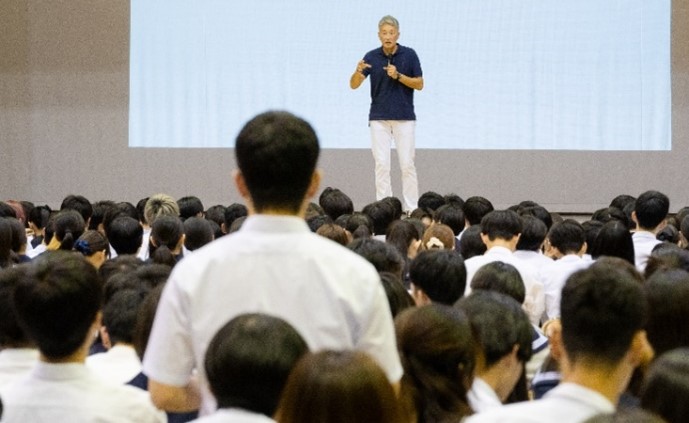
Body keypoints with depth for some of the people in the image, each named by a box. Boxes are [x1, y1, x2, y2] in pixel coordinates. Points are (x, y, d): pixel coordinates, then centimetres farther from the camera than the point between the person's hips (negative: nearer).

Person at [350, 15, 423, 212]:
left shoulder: (409, 55, -3)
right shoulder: (372, 57, -1)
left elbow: (419, 84, -2)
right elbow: (354, 85, -5)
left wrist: (398, 75, -17)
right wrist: (358, 70, -27)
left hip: (404, 117, -1)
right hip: (379, 118, 1)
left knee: (407, 164, -2)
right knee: (382, 164, -2)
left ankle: (412, 209, 4)